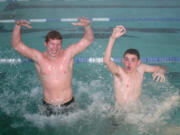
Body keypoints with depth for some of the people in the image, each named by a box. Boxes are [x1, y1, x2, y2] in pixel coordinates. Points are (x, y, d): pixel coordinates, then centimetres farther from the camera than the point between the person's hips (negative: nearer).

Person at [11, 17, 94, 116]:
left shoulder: (68, 54, -10)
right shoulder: (39, 57, -10)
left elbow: (88, 40, -15)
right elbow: (16, 45, -15)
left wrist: (87, 26, -34)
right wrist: (17, 26, -30)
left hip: (68, 103, 0)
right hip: (48, 105, 0)